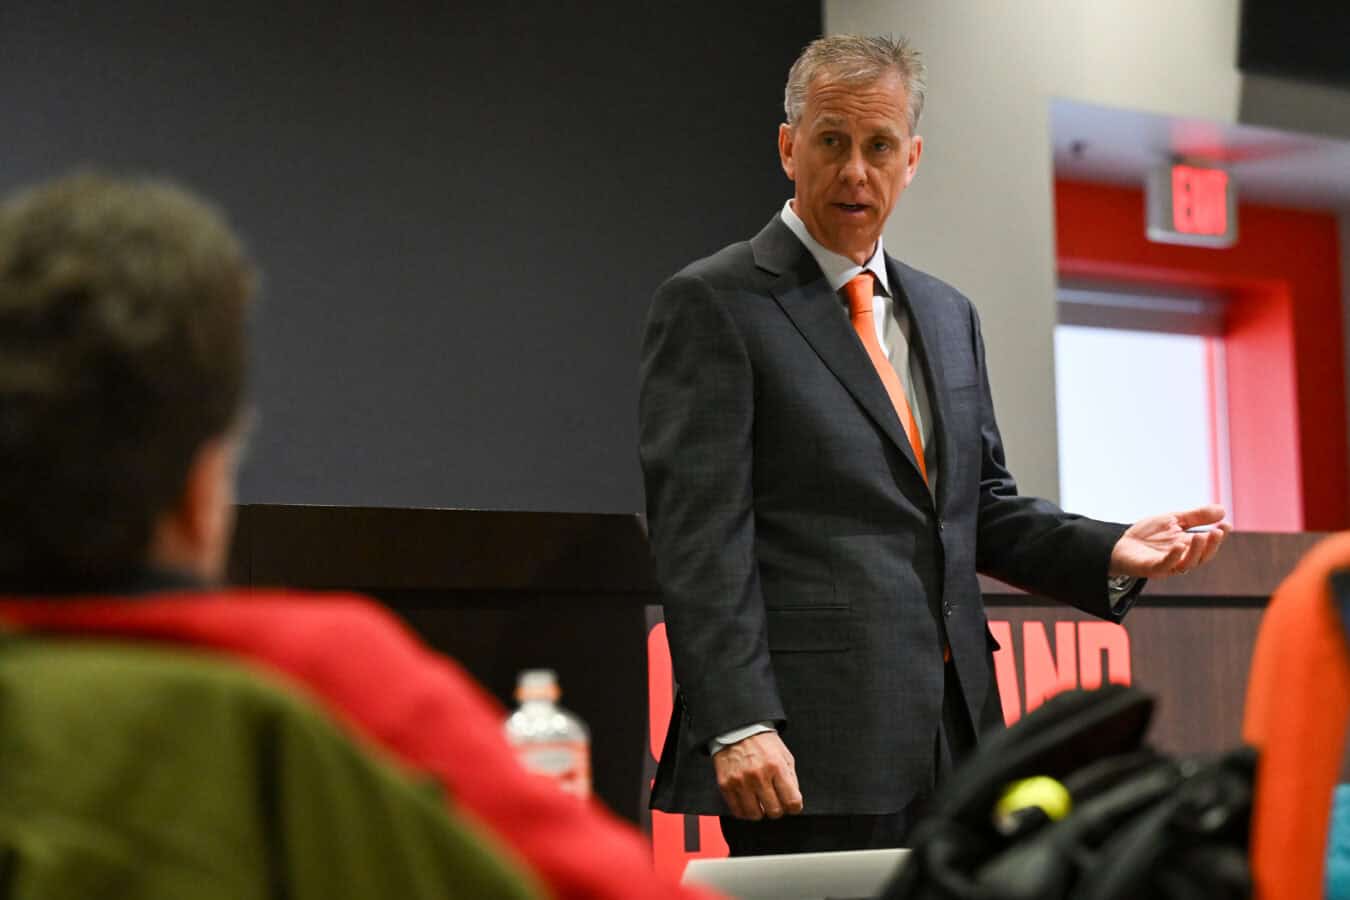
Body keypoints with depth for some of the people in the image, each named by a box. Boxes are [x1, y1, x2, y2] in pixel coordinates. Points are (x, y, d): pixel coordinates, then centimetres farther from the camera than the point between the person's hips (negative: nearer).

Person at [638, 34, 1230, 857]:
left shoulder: (947, 316, 18)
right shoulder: (712, 306, -3)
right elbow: (699, 536, -11)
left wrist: (1110, 554, 4)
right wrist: (737, 726, -19)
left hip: (952, 743, 7)